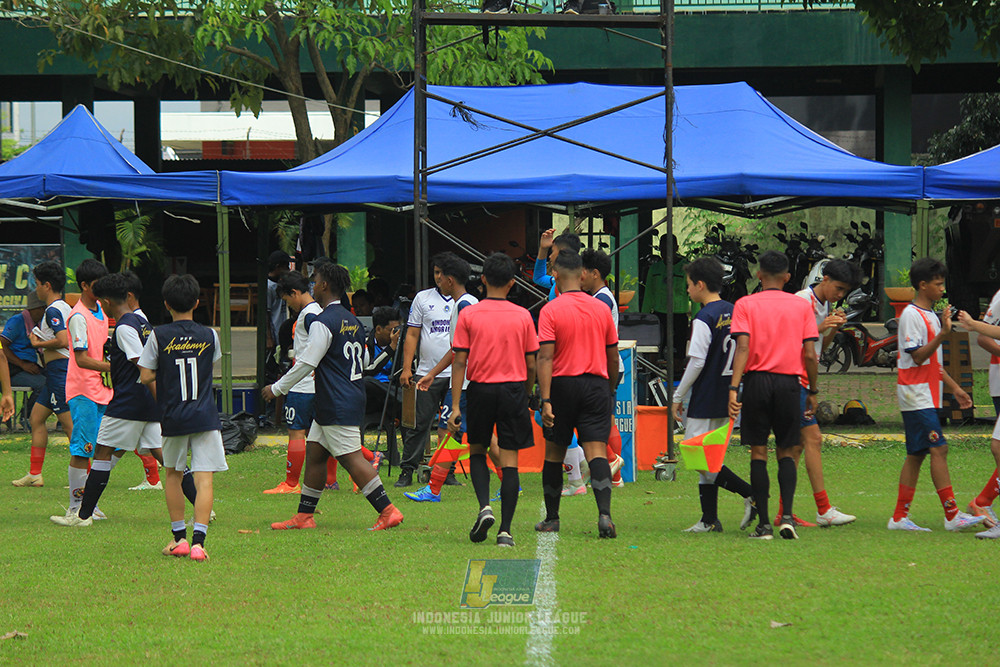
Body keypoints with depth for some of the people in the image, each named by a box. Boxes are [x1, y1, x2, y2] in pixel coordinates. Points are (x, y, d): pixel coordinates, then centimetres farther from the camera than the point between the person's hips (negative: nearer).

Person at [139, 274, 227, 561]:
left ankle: (179, 538, 21)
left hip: (173, 418, 0)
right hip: (205, 416, 0)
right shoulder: (210, 336, 0)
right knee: (204, 478, -5)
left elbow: (146, 376, -3)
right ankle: (198, 541, -18)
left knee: (173, 474, 20)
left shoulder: (159, 336, -5)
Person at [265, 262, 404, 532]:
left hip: (338, 406, -10)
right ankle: (304, 516, 15)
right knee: (314, 452, 13)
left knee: (352, 459, -9)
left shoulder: (323, 323, -15)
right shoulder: (352, 320, 13)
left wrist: (277, 388, -3)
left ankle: (388, 511, -12)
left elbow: (306, 363, -14)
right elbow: (363, 361, 22)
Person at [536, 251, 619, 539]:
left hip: (562, 385, -2)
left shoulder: (550, 310, -6)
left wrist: (546, 400, -16)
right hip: (595, 385, 2)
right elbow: (613, 356, 12)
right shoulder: (602, 309, 5)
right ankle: (604, 514, -25)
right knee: (597, 452, -6)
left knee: (554, 454, 13)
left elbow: (545, 357, -13)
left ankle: (551, 518, 23)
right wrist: (611, 389, 26)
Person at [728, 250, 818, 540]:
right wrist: (813, 392, 10)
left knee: (759, 453, 4)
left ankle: (763, 524, 1)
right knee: (786, 452, 11)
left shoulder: (745, 305, 0)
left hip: (757, 380, -1)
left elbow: (743, 347, -12)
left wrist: (733, 388, -15)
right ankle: (787, 516, -7)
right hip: (789, 383, 1)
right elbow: (810, 354, 1)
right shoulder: (801, 306, 5)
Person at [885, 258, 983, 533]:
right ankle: (952, 515, -15)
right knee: (938, 449, -13)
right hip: (916, 395, -10)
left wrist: (954, 387, 22)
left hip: (928, 395, 10)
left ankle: (900, 517, 8)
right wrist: (943, 333, -28)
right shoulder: (911, 315, -11)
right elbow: (918, 356, -19)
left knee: (916, 455, 7)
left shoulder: (932, 316, 18)